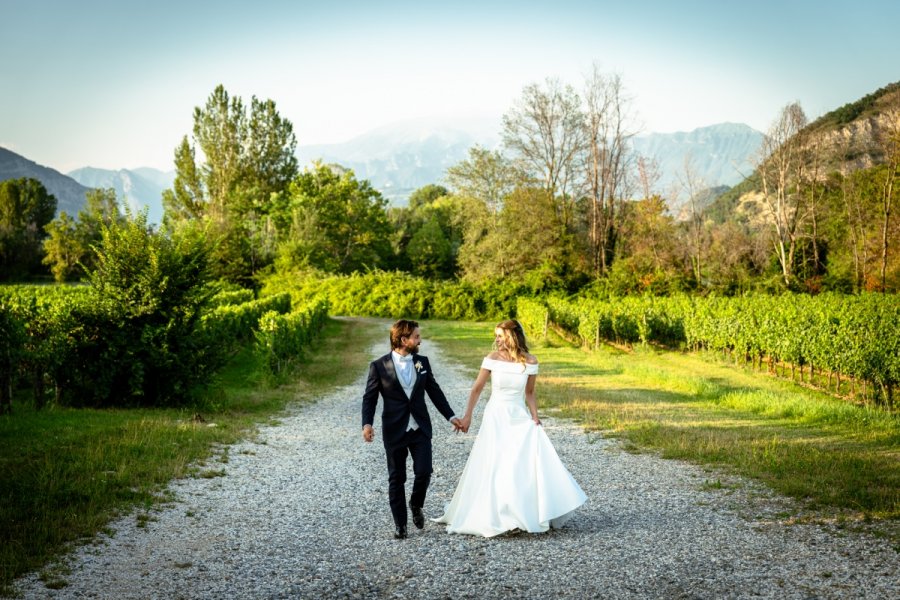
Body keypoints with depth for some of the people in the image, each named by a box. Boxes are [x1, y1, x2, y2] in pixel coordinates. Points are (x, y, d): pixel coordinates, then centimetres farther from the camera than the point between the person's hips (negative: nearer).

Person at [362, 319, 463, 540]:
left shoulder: (422, 362, 6)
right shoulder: (379, 366, -5)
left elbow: (434, 391, 13)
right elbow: (369, 397, -3)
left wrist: (451, 416, 11)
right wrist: (367, 423, -17)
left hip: (420, 429, 2)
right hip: (394, 431, -2)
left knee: (424, 472, -7)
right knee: (396, 479, 4)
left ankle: (416, 505, 24)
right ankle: (400, 525, 18)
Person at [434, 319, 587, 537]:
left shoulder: (530, 362, -3)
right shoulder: (492, 358, -7)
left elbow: (530, 393, 7)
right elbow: (476, 389, 1)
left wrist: (535, 417, -5)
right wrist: (468, 415, 2)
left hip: (520, 417, 2)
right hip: (496, 418, -1)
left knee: (534, 462, -4)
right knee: (495, 468, -1)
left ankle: (533, 513, 13)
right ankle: (494, 517, 12)